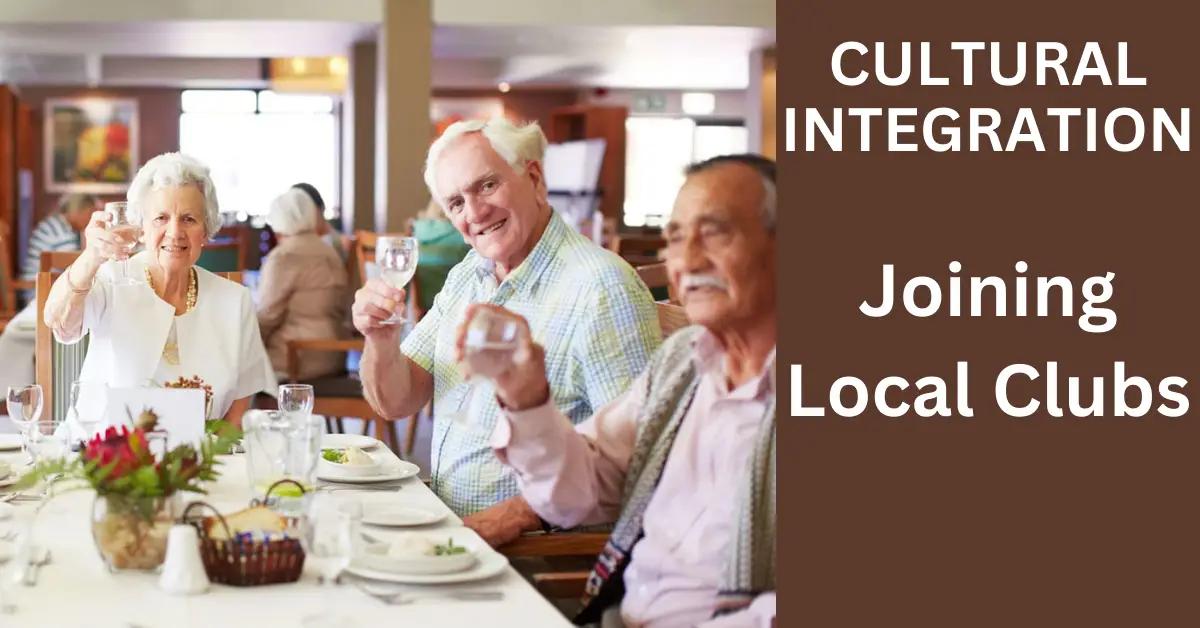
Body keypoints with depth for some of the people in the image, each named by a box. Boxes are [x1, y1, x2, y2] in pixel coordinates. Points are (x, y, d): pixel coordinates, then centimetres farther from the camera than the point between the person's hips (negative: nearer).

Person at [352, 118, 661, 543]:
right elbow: (396, 403, 14)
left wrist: (516, 516, -25)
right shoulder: (466, 277, 12)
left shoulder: (602, 288, -15)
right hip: (442, 530, 8)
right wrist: (380, 340, -7)